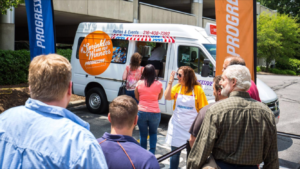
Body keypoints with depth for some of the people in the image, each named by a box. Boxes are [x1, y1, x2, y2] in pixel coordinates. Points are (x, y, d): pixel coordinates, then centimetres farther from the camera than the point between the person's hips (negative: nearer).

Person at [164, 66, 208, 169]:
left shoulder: (197, 89, -9)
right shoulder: (177, 87, 1)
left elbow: (203, 109, -6)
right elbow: (167, 97, -14)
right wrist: (170, 81, -16)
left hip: (191, 126, -3)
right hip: (177, 125, 3)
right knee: (174, 153, 12)